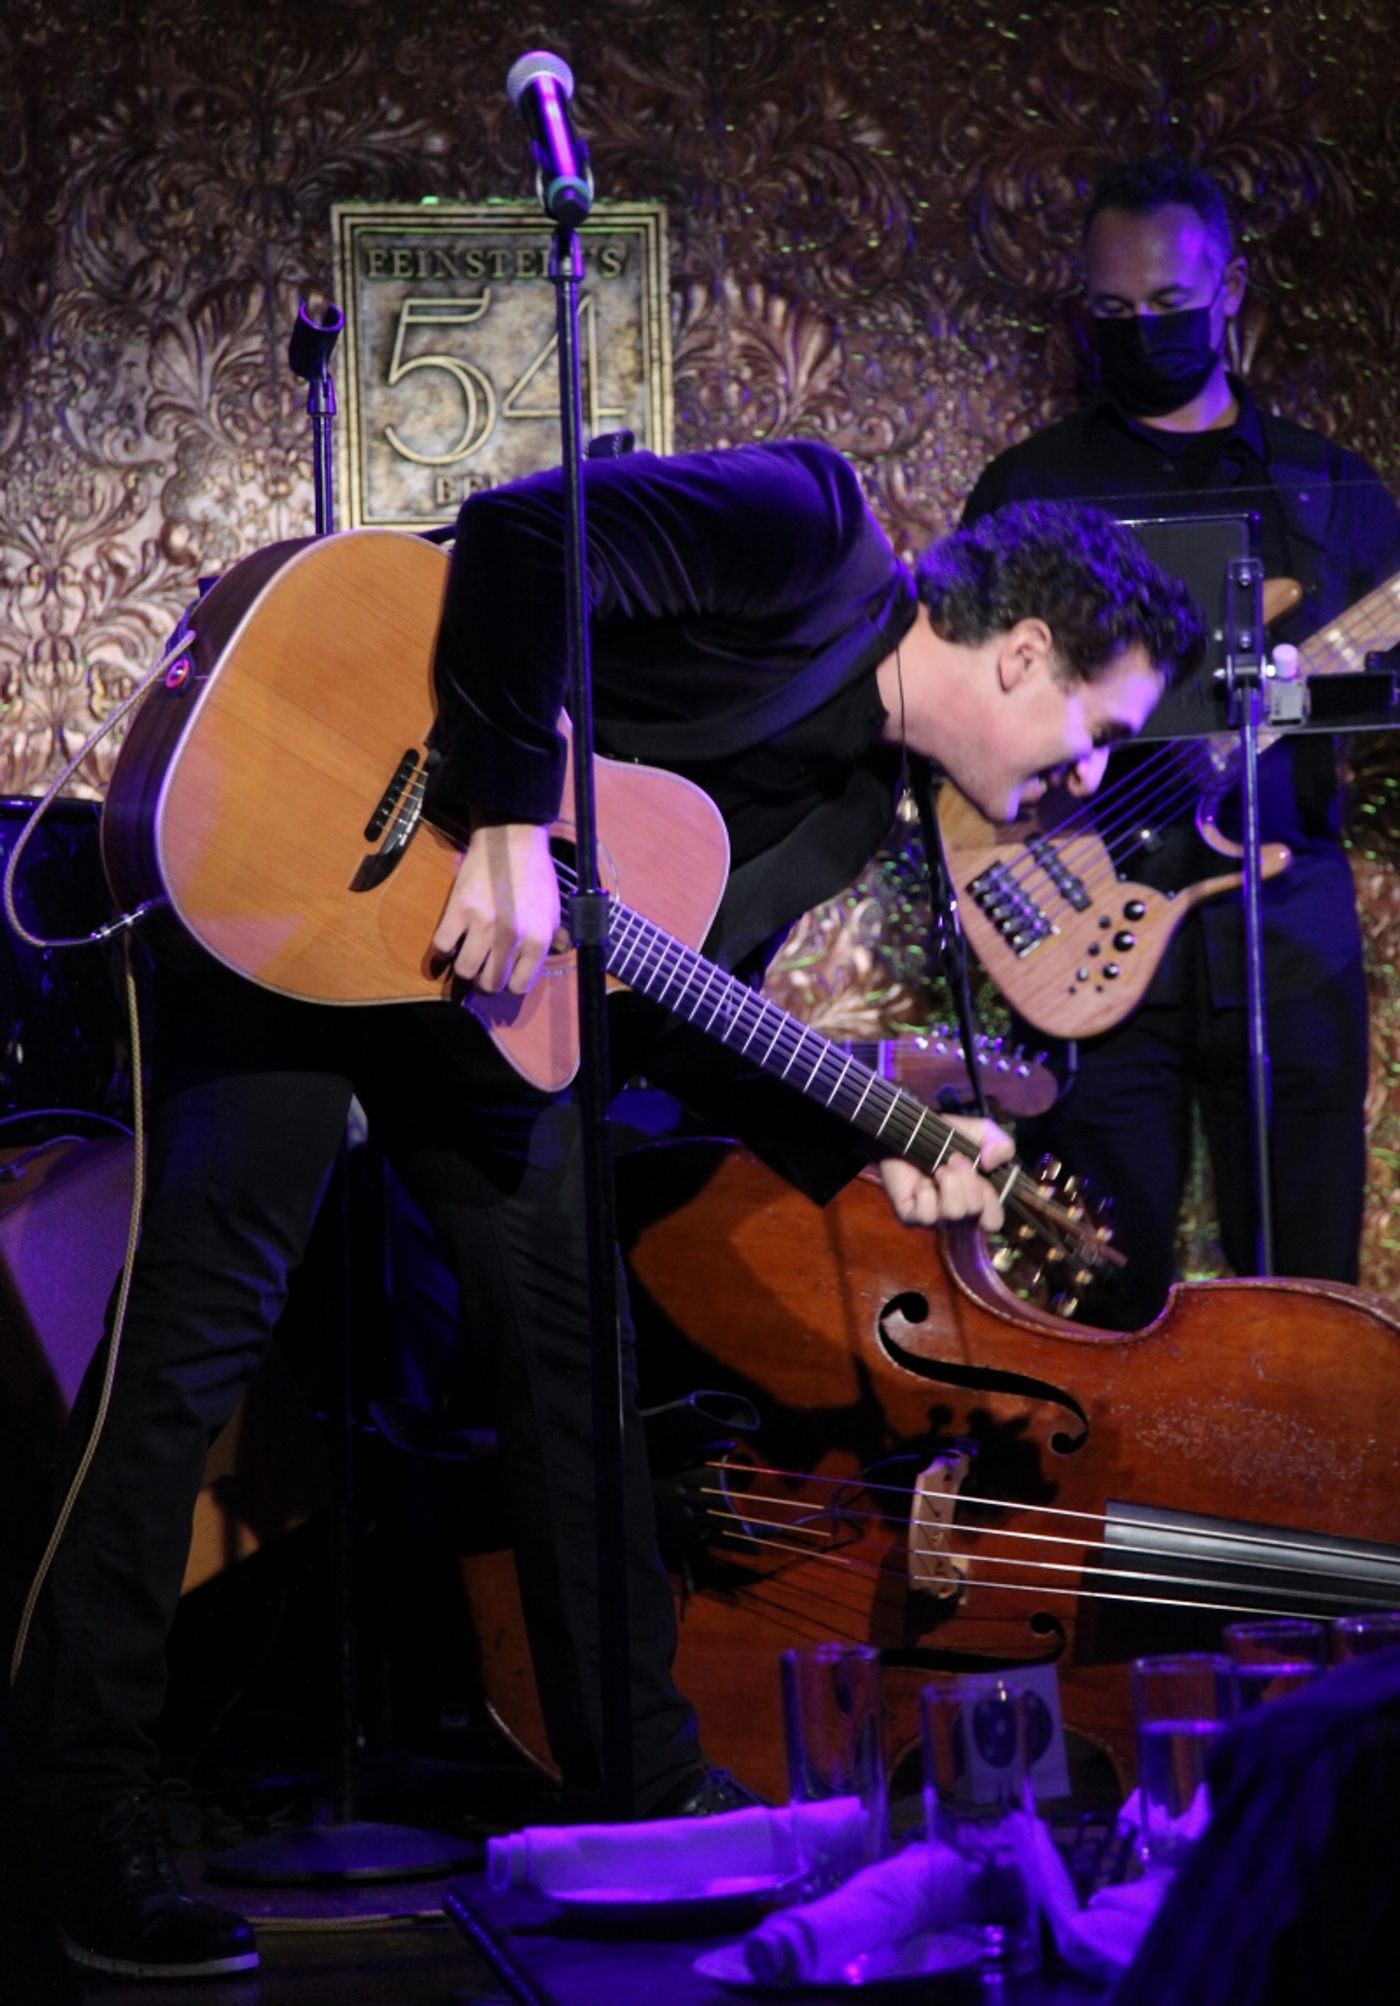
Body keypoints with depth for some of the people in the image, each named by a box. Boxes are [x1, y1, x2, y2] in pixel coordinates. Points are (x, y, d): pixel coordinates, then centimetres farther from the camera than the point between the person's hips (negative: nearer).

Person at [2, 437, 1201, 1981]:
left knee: (568, 1319, 8)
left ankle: (638, 1774, 19)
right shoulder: (809, 544, -17)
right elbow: (524, 530, -30)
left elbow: (670, 989, 10)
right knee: (201, 1319, -10)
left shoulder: (859, 799, 9)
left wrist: (864, 1147, 1)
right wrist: (509, 826, -29)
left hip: (483, 976, 9)